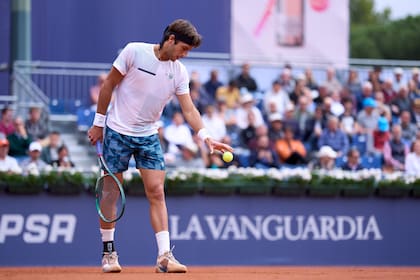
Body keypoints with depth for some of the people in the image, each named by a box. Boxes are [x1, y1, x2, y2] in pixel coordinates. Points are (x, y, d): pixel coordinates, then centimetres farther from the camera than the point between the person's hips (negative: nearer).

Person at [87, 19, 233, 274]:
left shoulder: (179, 72, -1)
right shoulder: (134, 52, -12)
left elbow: (189, 110, -5)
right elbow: (109, 85, -5)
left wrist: (206, 137, -20)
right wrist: (99, 123, -4)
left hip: (149, 137, 3)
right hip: (118, 131, -3)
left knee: (157, 193, -6)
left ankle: (164, 256, -9)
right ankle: (109, 252, 15)